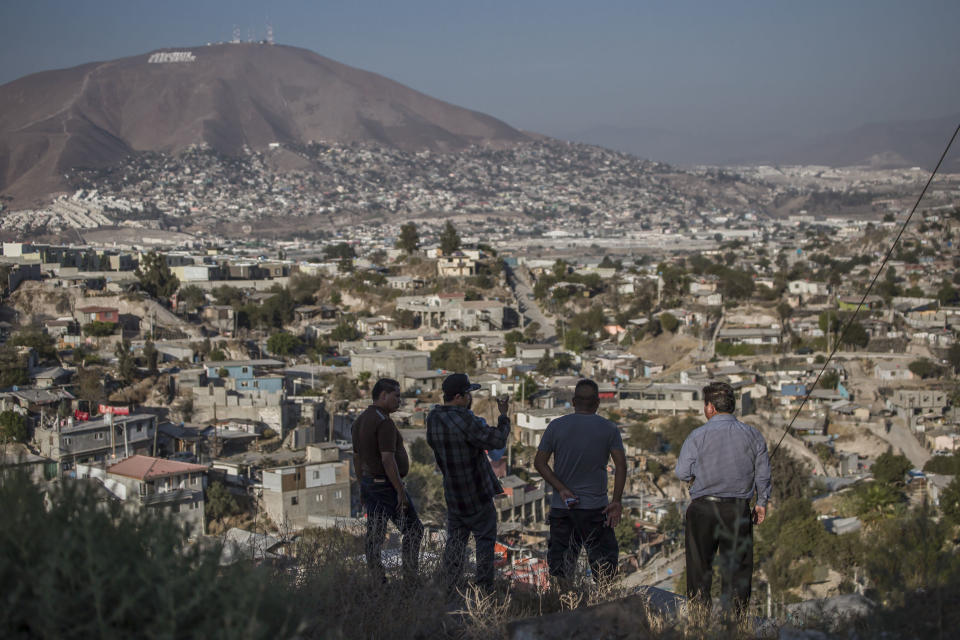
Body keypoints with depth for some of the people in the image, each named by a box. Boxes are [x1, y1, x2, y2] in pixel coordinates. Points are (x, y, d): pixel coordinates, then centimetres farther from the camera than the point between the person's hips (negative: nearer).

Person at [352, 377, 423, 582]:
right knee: (413, 530, 2)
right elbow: (387, 460, -24)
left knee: (374, 535, 7)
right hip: (387, 485, -9)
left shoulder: (359, 421, 10)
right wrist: (401, 491, -21)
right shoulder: (384, 423, -19)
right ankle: (410, 577, 1)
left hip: (369, 484, 9)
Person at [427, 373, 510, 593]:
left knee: (455, 540, 14)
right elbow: (497, 440, -20)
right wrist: (503, 415, -8)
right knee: (485, 540, 5)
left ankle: (450, 589, 13)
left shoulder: (433, 418, 1)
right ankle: (484, 588, 6)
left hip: (453, 494, 7)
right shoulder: (464, 420, -23)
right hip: (477, 494, -7)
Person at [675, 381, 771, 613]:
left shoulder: (698, 435, -7)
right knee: (737, 568, 8)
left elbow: (682, 473, -5)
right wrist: (762, 503, 19)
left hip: (703, 508, -2)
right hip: (739, 509, 2)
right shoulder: (752, 435, 2)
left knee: (699, 567, 7)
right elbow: (763, 473, 8)